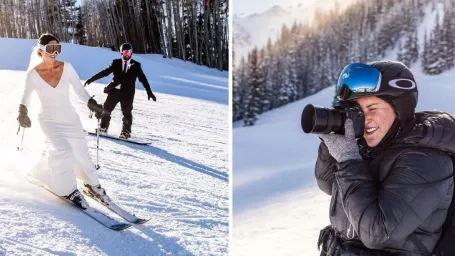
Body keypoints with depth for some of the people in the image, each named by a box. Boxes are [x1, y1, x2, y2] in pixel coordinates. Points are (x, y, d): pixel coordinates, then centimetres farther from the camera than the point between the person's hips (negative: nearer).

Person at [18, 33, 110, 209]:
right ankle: (68, 189, 0)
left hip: (70, 119, 2)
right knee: (64, 151, -22)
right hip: (49, 120, -2)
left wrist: (92, 104, -14)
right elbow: (25, 97, 0)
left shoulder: (66, 67, -7)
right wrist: (22, 112, -19)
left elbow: (80, 90, 0)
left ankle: (92, 184, 30)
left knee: (82, 154, 4)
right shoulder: (33, 74, -10)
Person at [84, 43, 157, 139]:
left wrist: (149, 92, -2)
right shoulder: (116, 63, 8)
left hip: (127, 93, -2)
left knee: (127, 113, -4)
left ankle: (126, 132, 5)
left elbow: (143, 79, 4)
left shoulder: (136, 65, 6)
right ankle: (103, 127, 17)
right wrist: (91, 79, 3)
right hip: (114, 90, 2)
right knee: (106, 109, 2)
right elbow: (105, 72, 8)